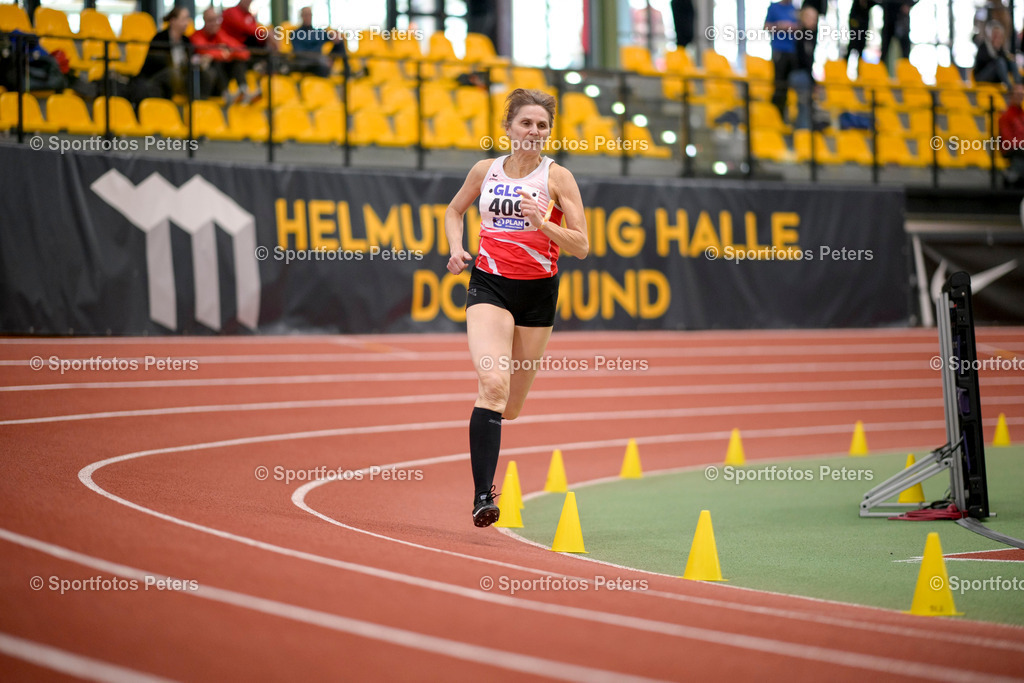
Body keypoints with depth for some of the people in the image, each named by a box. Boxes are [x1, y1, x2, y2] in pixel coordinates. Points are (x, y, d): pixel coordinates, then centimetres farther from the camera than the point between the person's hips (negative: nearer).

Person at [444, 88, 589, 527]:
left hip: (537, 292, 1)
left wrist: (541, 223, -23)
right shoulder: (486, 171, 4)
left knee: (511, 406, 10)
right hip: (490, 285, -1)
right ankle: (482, 495, -25)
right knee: (493, 383, -24)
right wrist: (456, 249, 3)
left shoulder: (557, 177, -3)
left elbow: (581, 247, -7)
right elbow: (454, 211, 22)